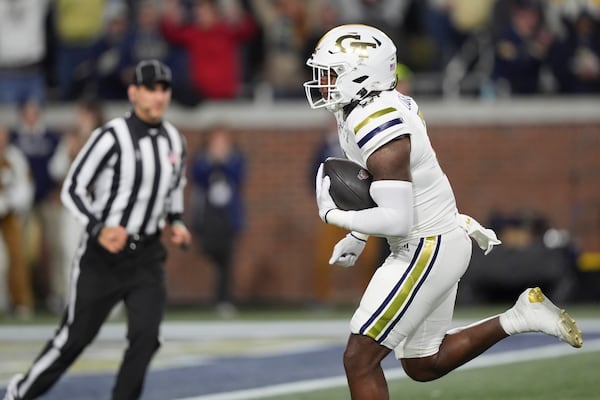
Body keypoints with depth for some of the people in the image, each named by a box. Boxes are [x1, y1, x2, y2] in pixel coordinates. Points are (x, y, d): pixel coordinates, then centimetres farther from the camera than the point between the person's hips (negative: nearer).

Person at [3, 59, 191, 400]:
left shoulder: (175, 141, 3)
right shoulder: (111, 138, -16)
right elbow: (72, 189, -11)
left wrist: (176, 223, 3)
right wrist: (99, 229, -25)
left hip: (147, 256, 4)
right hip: (103, 255, -4)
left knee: (146, 334, -13)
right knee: (75, 337, 4)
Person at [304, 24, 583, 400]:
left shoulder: (378, 128, -25)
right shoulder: (391, 103, 5)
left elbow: (396, 220, -29)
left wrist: (335, 215, -16)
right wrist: (358, 236, 18)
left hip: (427, 250, -10)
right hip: (440, 242, 10)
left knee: (360, 358, -6)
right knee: (423, 365, 19)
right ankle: (519, 318, 17)